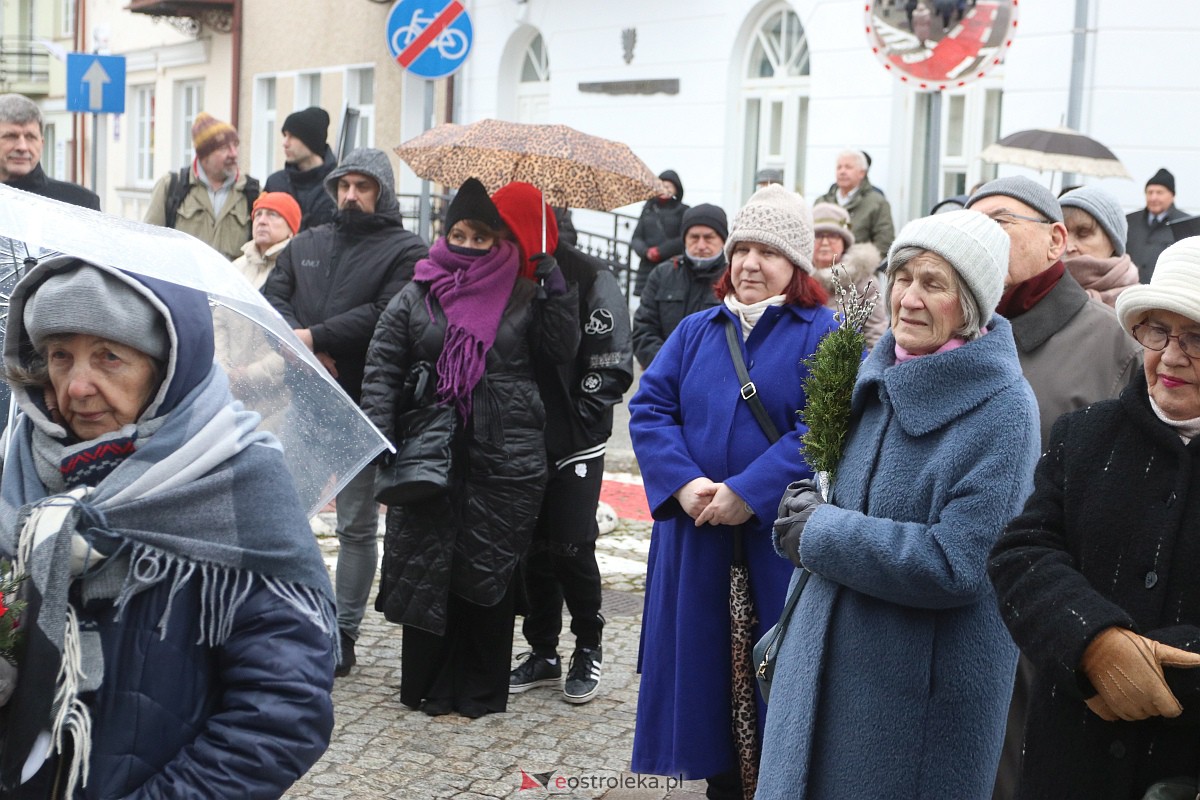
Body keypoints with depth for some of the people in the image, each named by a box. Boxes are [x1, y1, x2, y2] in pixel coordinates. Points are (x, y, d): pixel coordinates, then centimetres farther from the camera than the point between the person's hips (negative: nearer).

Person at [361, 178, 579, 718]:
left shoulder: (523, 298, 7)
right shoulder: (414, 298, 8)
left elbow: (562, 349, -3)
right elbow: (382, 370, 5)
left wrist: (553, 278, -8)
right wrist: (380, 441, -6)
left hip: (504, 460, -1)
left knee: (489, 572, 2)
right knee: (426, 569, 3)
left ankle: (481, 690, 15)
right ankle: (430, 687, 17)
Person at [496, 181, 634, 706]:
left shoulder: (590, 281, -9)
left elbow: (611, 367, -10)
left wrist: (575, 420, -11)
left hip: (574, 446, -5)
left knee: (571, 548, -4)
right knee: (532, 550, 9)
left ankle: (588, 646, 17)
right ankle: (543, 653, 21)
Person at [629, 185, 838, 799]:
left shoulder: (823, 335, -3)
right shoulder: (697, 331, 12)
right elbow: (649, 408, 4)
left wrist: (747, 493, -22)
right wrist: (683, 482, -13)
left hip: (779, 541, -4)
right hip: (696, 542, 4)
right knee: (707, 673, 11)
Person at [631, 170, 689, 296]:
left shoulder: (683, 211, 4)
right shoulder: (649, 208, 15)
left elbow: (684, 240, -6)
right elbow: (636, 237, 12)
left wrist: (659, 251, -10)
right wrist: (645, 251, -8)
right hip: (648, 269, 3)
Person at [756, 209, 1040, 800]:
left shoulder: (1003, 410, -18)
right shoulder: (878, 375, 4)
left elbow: (956, 566, -23)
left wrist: (818, 533, -17)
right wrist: (805, 506, -4)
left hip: (927, 686, -7)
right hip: (827, 659, 7)